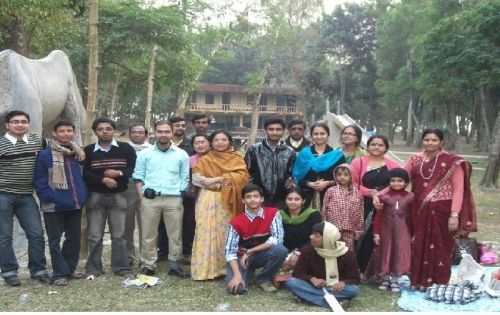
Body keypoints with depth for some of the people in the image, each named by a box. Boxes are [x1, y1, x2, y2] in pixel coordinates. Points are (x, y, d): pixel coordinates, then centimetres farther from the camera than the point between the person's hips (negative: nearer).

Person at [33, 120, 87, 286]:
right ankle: (60, 273, 11)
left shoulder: (80, 154, 8)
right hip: (54, 206, -5)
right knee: (55, 240, 3)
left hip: (75, 205, 5)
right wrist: (50, 198, -19)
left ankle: (70, 268, 28)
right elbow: (39, 182, -10)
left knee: (74, 238, 14)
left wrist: (83, 196, 7)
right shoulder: (45, 155, -8)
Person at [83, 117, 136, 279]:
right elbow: (84, 174, -6)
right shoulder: (88, 150, 3)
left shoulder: (126, 149, 3)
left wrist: (118, 173, -15)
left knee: (119, 234, 6)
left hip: (118, 196, 0)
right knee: (95, 235, 4)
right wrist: (103, 180, -18)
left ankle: (122, 267, 13)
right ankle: (93, 268, 14)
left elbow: (135, 169, -1)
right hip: (95, 196, 0)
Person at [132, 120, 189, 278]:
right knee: (148, 234, 5)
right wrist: (141, 198, -3)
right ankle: (148, 265, 14)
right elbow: (138, 176, 7)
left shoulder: (181, 154, 8)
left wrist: (181, 197, 0)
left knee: (175, 234, 4)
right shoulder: (145, 153, 7)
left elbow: (185, 179, 9)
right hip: (150, 199, 0)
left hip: (173, 199, 0)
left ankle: (174, 265, 15)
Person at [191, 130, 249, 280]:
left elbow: (243, 176, -7)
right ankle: (206, 269, -1)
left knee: (226, 232, 1)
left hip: (228, 201, 0)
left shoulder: (237, 159, 10)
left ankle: (225, 267, 9)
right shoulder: (204, 160, 10)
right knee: (207, 232, -4)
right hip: (208, 200, 0)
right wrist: (225, 182, -12)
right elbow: (196, 178, -4)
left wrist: (218, 179, -14)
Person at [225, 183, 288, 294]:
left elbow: (277, 239, -23)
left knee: (280, 250, -31)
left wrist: (250, 251, -21)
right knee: (236, 288, -26)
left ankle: (263, 279, -4)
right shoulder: (236, 222, -14)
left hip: (263, 255, 1)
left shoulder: (273, 213, -13)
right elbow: (230, 251, -17)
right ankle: (248, 272, 12)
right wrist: (237, 274, -32)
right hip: (242, 257, -1)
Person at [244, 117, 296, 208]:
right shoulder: (254, 149, 3)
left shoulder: (289, 152, 8)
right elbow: (247, 172, 3)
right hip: (259, 198, -1)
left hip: (281, 199, 2)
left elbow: (292, 174, 13)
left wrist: (290, 183, -8)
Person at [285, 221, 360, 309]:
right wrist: (312, 279, -23)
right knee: (291, 282, -27)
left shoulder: (347, 255, -9)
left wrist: (343, 282, -28)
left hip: (336, 288, -1)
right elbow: (298, 273, -4)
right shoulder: (307, 250, -7)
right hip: (315, 287, 1)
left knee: (354, 290, -33)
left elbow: (354, 278, -5)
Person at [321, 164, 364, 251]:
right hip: (333, 229, -1)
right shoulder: (331, 191, -2)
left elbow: (360, 213, 5)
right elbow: (324, 210, 1)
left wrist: (358, 229, 5)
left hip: (349, 230, 1)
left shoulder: (357, 193, 2)